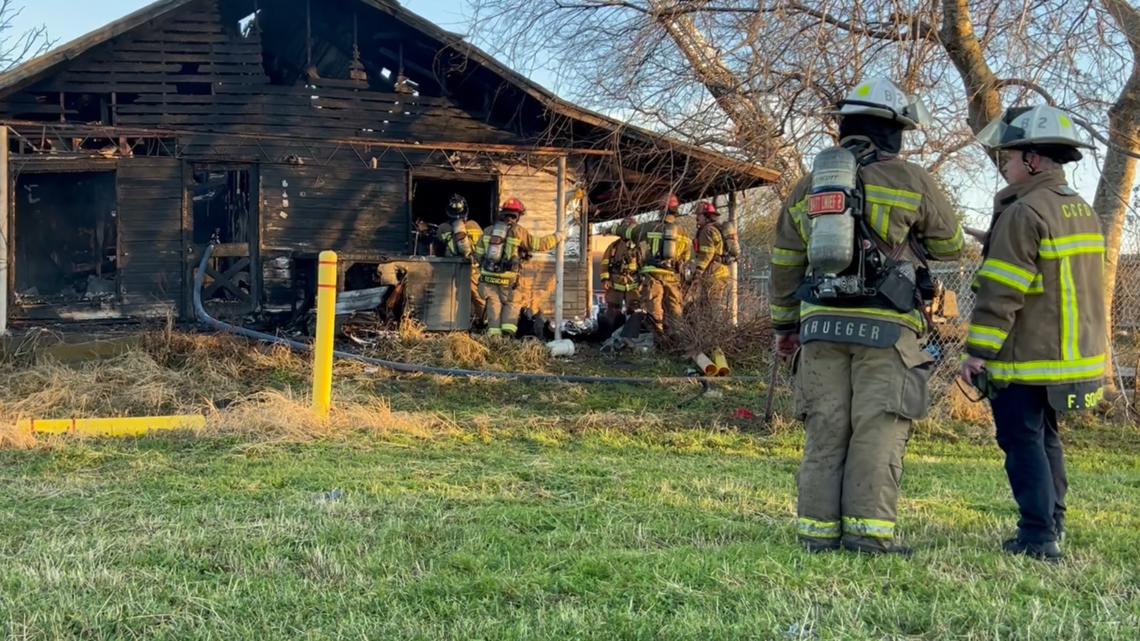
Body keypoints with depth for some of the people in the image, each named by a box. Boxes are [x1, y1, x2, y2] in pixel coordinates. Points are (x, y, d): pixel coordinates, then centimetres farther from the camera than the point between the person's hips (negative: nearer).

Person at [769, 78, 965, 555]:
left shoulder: (807, 188, 15)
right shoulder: (910, 181, 1)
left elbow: (784, 265, 17)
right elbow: (950, 246, 12)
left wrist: (784, 327, 24)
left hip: (821, 324, 4)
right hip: (885, 328, -4)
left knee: (825, 432, 5)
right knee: (878, 431, -3)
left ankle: (819, 533, 5)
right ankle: (869, 531, -7)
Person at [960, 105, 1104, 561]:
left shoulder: (1024, 213, -17)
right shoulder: (1082, 211, 13)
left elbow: (1001, 292, -20)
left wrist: (977, 351, -15)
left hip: (1026, 358, -9)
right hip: (1072, 355, 9)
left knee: (1023, 442, -4)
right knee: (1045, 439, 19)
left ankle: (1038, 537, -4)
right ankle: (1052, 525, 25)